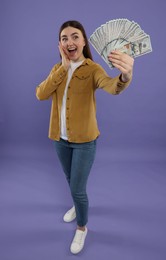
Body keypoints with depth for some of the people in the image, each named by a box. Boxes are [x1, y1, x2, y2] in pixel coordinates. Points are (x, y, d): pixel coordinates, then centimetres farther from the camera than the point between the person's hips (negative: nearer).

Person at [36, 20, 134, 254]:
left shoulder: (93, 69, -13)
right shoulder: (57, 69, 3)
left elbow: (112, 87, -35)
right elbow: (41, 94, -13)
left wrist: (125, 75, -59)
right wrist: (63, 67, -18)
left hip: (84, 140, -5)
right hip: (60, 138, 5)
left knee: (77, 188, 3)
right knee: (71, 180, 24)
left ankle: (82, 228, 32)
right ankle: (78, 206, 54)